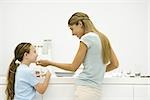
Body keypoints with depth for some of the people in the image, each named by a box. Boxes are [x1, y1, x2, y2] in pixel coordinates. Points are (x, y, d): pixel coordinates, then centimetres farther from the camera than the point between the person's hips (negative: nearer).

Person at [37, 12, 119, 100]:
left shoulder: (87, 38, -8)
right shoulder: (102, 38, 14)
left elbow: (73, 67, -3)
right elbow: (115, 64, 16)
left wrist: (49, 63, 6)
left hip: (86, 88, -8)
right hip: (96, 89, 8)